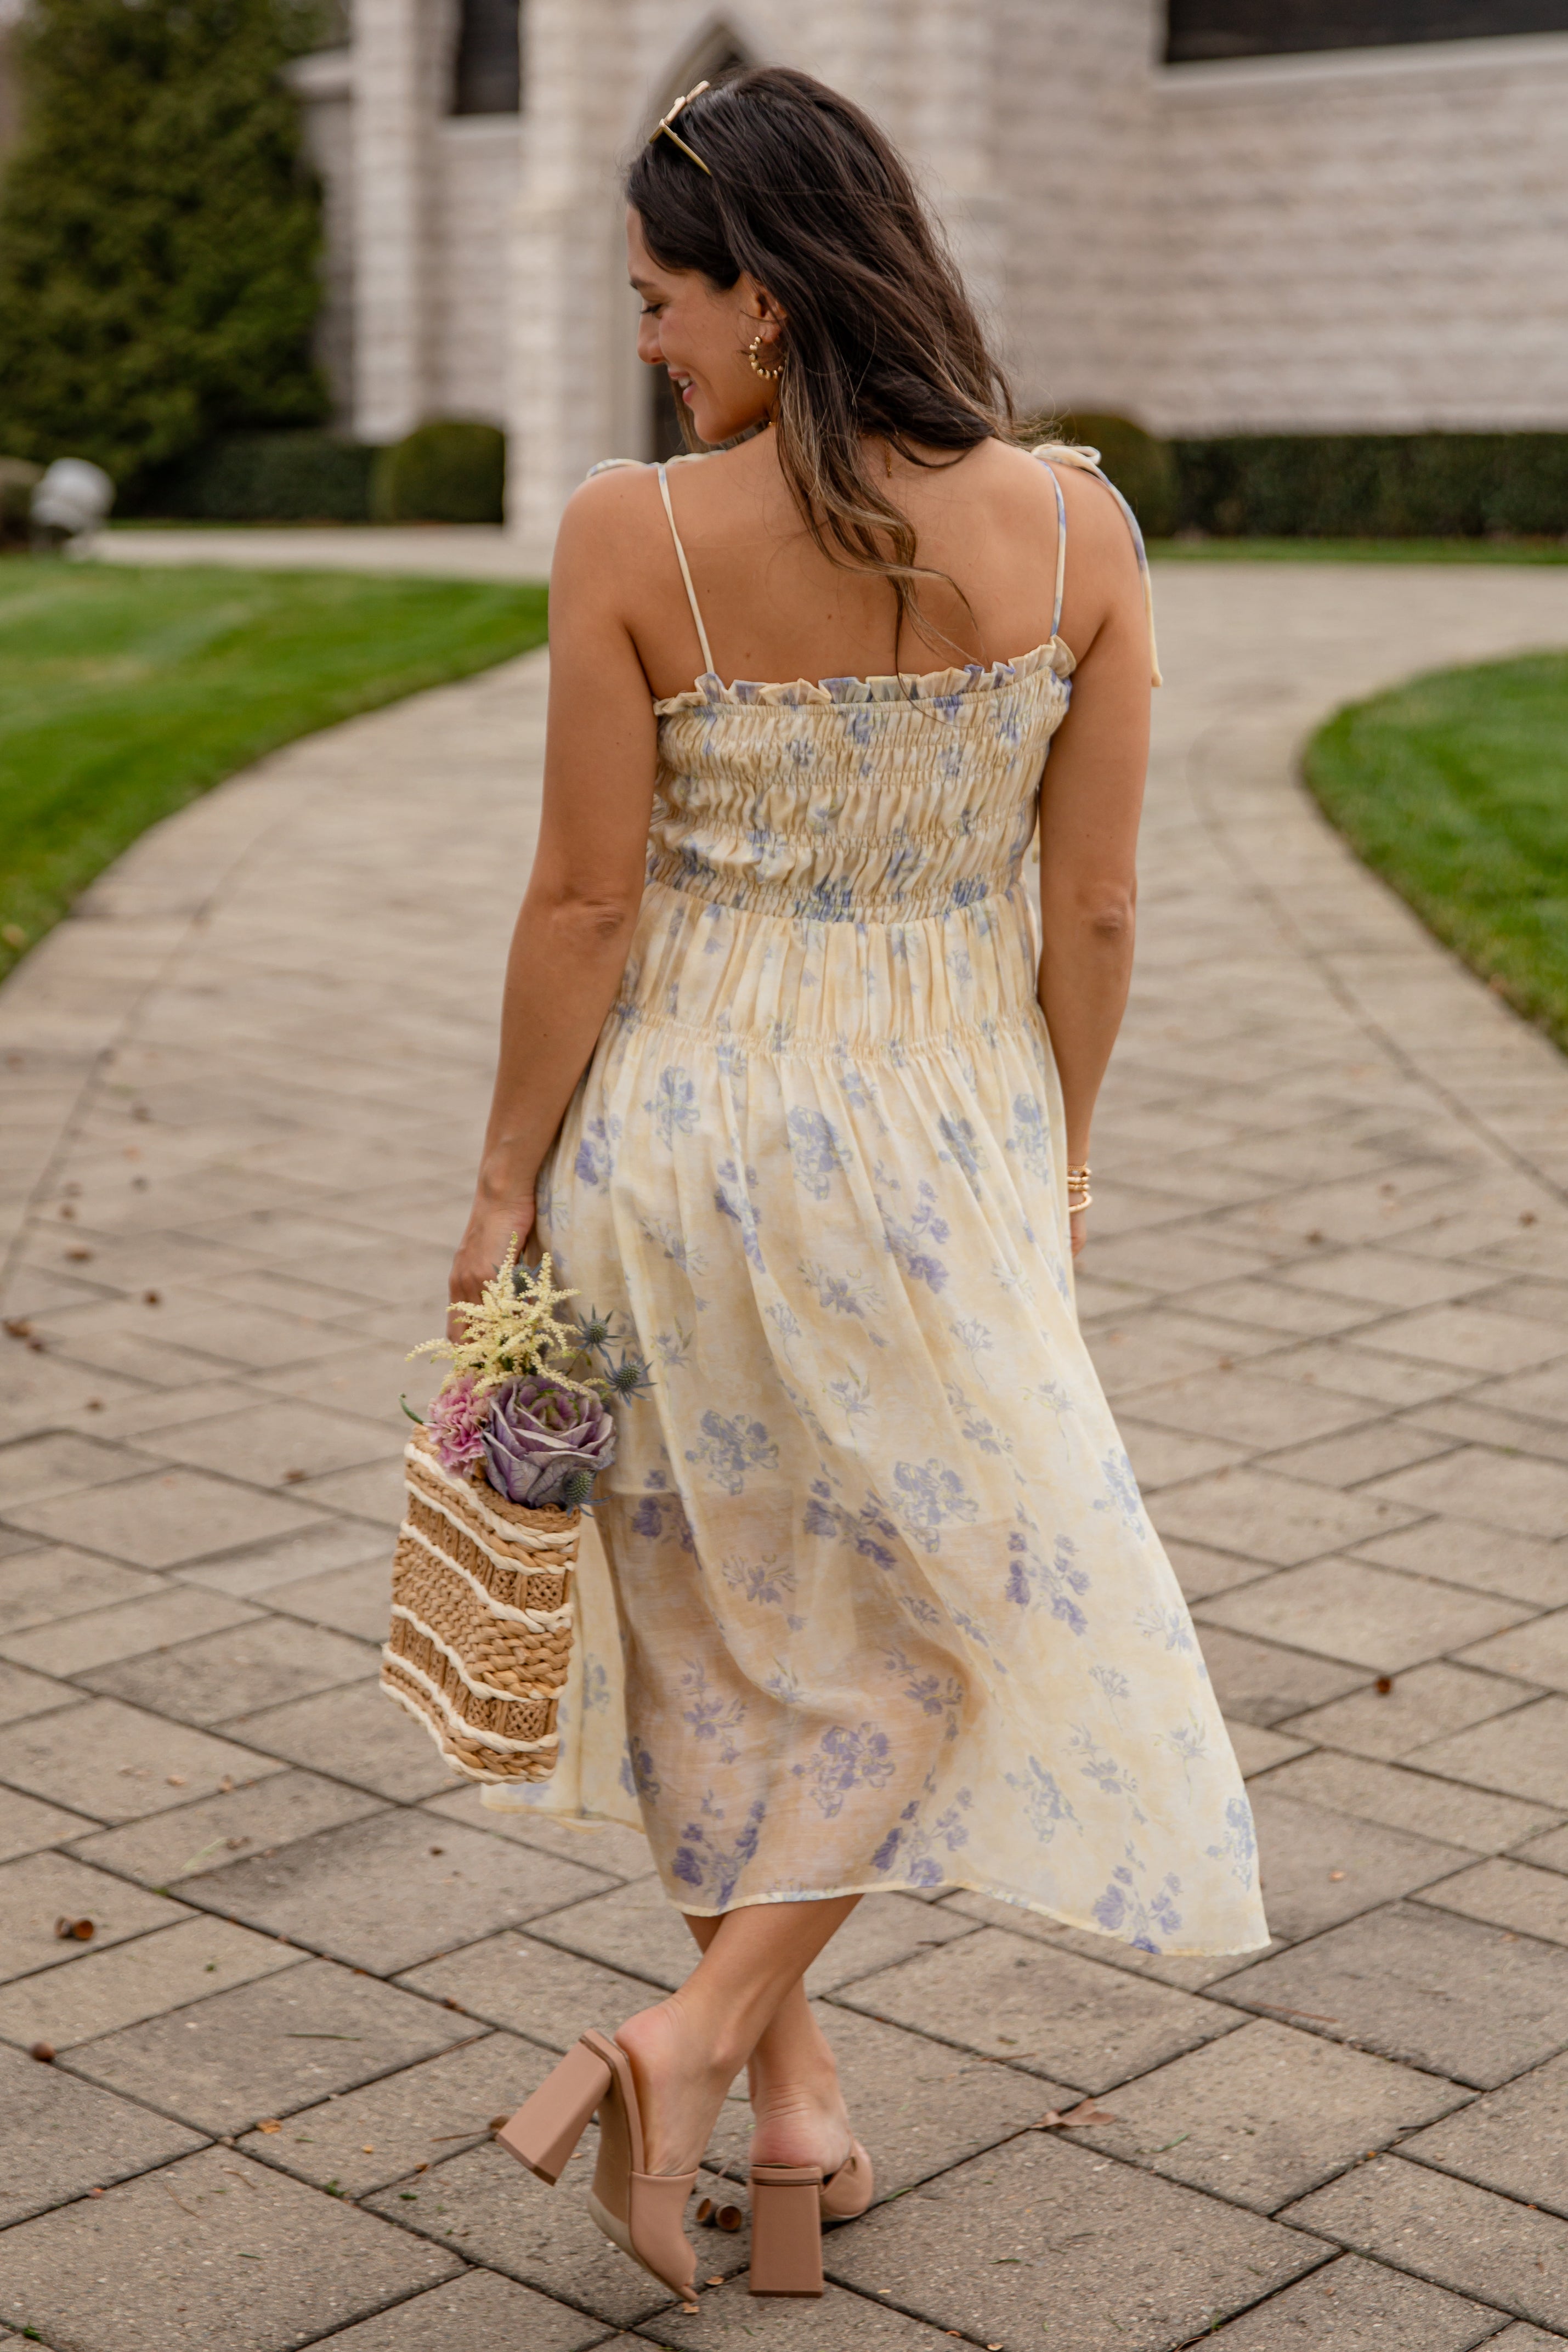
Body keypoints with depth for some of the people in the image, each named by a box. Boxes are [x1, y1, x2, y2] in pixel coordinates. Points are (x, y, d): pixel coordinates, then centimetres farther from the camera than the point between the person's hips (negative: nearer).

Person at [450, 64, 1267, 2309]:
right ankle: (705, 2027, 5)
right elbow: (1095, 909, -3)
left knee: (727, 1612, 18)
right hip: (941, 1151, 0)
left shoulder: (633, 536, -14)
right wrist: (1056, 1156, 12)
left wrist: (508, 1181, 2)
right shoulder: (1073, 527, -8)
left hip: (678, 1134, 0)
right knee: (989, 1599, 17)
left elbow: (583, 902, -10)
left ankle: (791, 2078, 29)